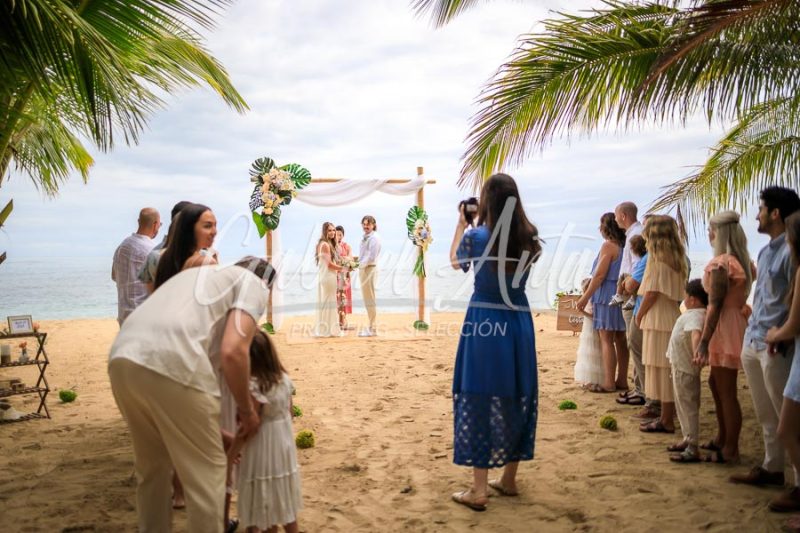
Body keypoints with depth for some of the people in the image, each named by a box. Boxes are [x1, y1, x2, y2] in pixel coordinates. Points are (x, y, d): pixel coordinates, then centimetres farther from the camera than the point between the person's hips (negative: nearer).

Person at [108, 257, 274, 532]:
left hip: (122, 357, 8)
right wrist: (246, 409, 12)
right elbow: (232, 352, -5)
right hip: (170, 363, -8)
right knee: (206, 471, 9)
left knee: (151, 466, 26)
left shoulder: (199, 273, 36)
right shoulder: (253, 284, 15)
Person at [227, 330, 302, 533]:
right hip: (284, 447, 7)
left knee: (261, 504, 8)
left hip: (262, 452, -7)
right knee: (283, 500, 21)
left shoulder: (254, 386, -24)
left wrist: (229, 457, -9)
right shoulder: (284, 378, -1)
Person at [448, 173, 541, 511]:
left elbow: (455, 261, 10)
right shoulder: (530, 239, 0)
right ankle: (509, 479, 29)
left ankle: (479, 490, 6)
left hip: (484, 324, -4)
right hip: (519, 324, 4)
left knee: (478, 401, 3)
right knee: (515, 399, 15)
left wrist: (461, 224, 19)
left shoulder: (475, 236, -9)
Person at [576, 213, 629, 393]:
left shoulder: (608, 246, -11)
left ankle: (609, 383, -4)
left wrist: (585, 297, -10)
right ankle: (622, 380, 17)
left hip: (607, 296, -8)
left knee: (606, 340, -5)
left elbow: (600, 275, -15)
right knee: (620, 339, 11)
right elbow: (618, 273, 14)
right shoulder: (624, 246, 11)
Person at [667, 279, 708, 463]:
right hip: (680, 366, 10)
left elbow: (696, 333, -41)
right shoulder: (694, 313, 10)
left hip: (685, 369, -10)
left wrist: (696, 355, -52)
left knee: (688, 406, -4)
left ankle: (693, 449, 1)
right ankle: (688, 439, 31)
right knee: (683, 405, 19)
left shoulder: (695, 315, -22)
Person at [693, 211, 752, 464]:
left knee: (726, 390, -1)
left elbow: (715, 305, -19)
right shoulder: (742, 262, 10)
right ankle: (722, 438, 32)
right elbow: (739, 296, 12)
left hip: (725, 326, -10)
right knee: (716, 382, 20)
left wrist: (704, 342, -17)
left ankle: (730, 450, 8)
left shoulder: (720, 264, -17)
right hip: (738, 319, 10)